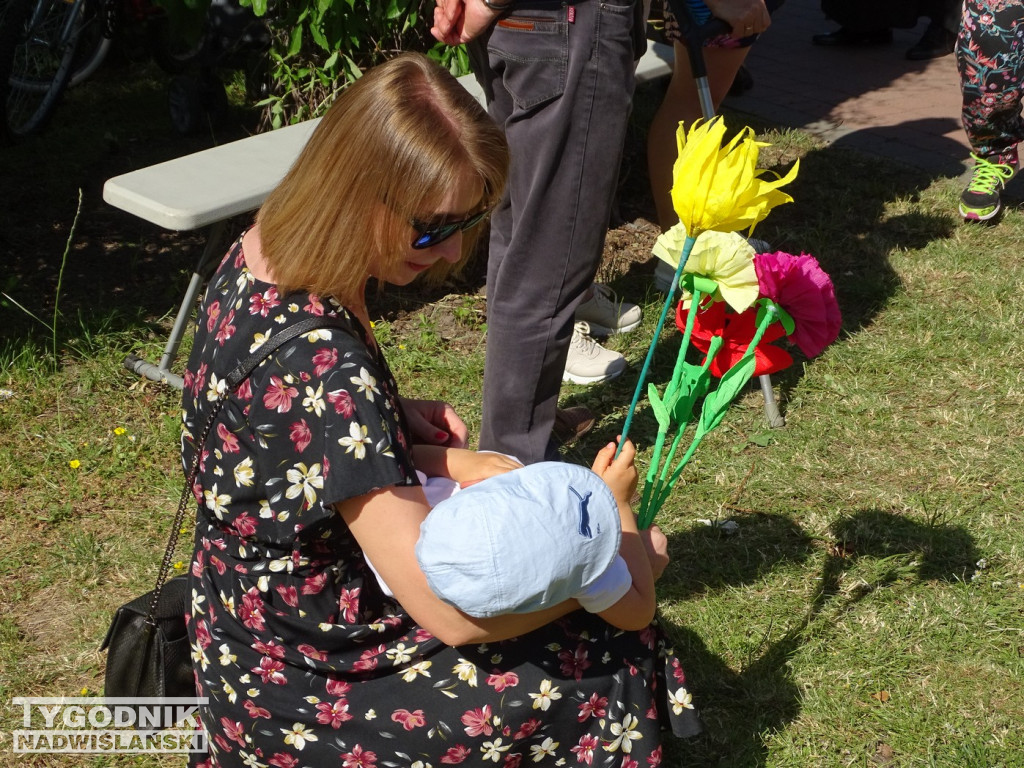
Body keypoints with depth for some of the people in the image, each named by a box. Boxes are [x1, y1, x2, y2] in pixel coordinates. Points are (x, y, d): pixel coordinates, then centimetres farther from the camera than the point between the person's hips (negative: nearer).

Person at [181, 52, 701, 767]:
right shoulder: (322, 368, -35)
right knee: (609, 660, -2)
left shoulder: (264, 254, -8)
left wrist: (388, 416, -5)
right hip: (301, 690, -8)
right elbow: (453, 615, -32)